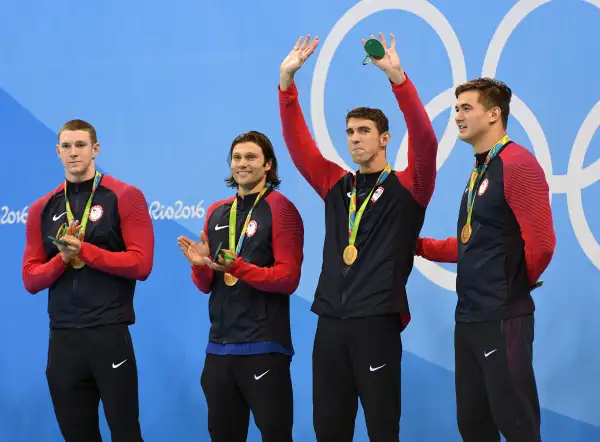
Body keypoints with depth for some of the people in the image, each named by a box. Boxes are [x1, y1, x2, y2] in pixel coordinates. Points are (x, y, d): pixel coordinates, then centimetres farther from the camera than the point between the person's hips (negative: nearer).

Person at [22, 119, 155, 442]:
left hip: (110, 333, -4)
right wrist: (63, 258, -9)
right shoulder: (42, 209, 11)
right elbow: (31, 278, 9)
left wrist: (83, 251, -14)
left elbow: (141, 264, -9)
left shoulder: (124, 197, -1)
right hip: (62, 337, 4)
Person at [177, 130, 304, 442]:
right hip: (219, 346, 6)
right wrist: (200, 265, -6)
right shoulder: (216, 212, 13)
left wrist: (238, 267, -21)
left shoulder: (280, 209, -5)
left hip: (264, 346, -6)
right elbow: (206, 286, 16)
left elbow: (288, 278, -11)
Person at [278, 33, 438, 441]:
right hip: (330, 322, 5)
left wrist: (396, 76, -22)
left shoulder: (406, 188, 2)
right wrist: (287, 80, -2)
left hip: (376, 322, -4)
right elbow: (298, 143, 9)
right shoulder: (337, 186, 14)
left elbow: (425, 140, -13)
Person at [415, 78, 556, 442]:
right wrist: (419, 246, 17)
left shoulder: (517, 163, -13)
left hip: (503, 318, -9)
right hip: (469, 317, 9)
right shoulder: (479, 170, 16)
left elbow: (541, 242, -19)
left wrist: (520, 285, -3)